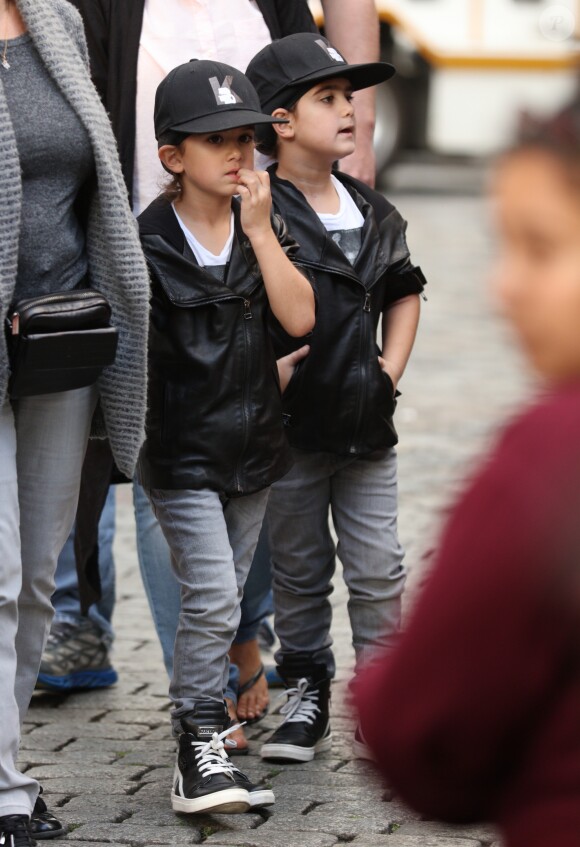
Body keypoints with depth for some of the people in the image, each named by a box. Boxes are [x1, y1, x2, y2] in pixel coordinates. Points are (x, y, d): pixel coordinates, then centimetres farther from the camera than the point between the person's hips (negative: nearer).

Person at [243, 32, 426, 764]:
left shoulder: (374, 214, 8)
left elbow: (403, 291, 23)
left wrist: (391, 367, 12)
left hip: (365, 424, 4)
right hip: (291, 428, -4)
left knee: (378, 571, 5)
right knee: (299, 572, 9)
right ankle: (306, 696, 21)